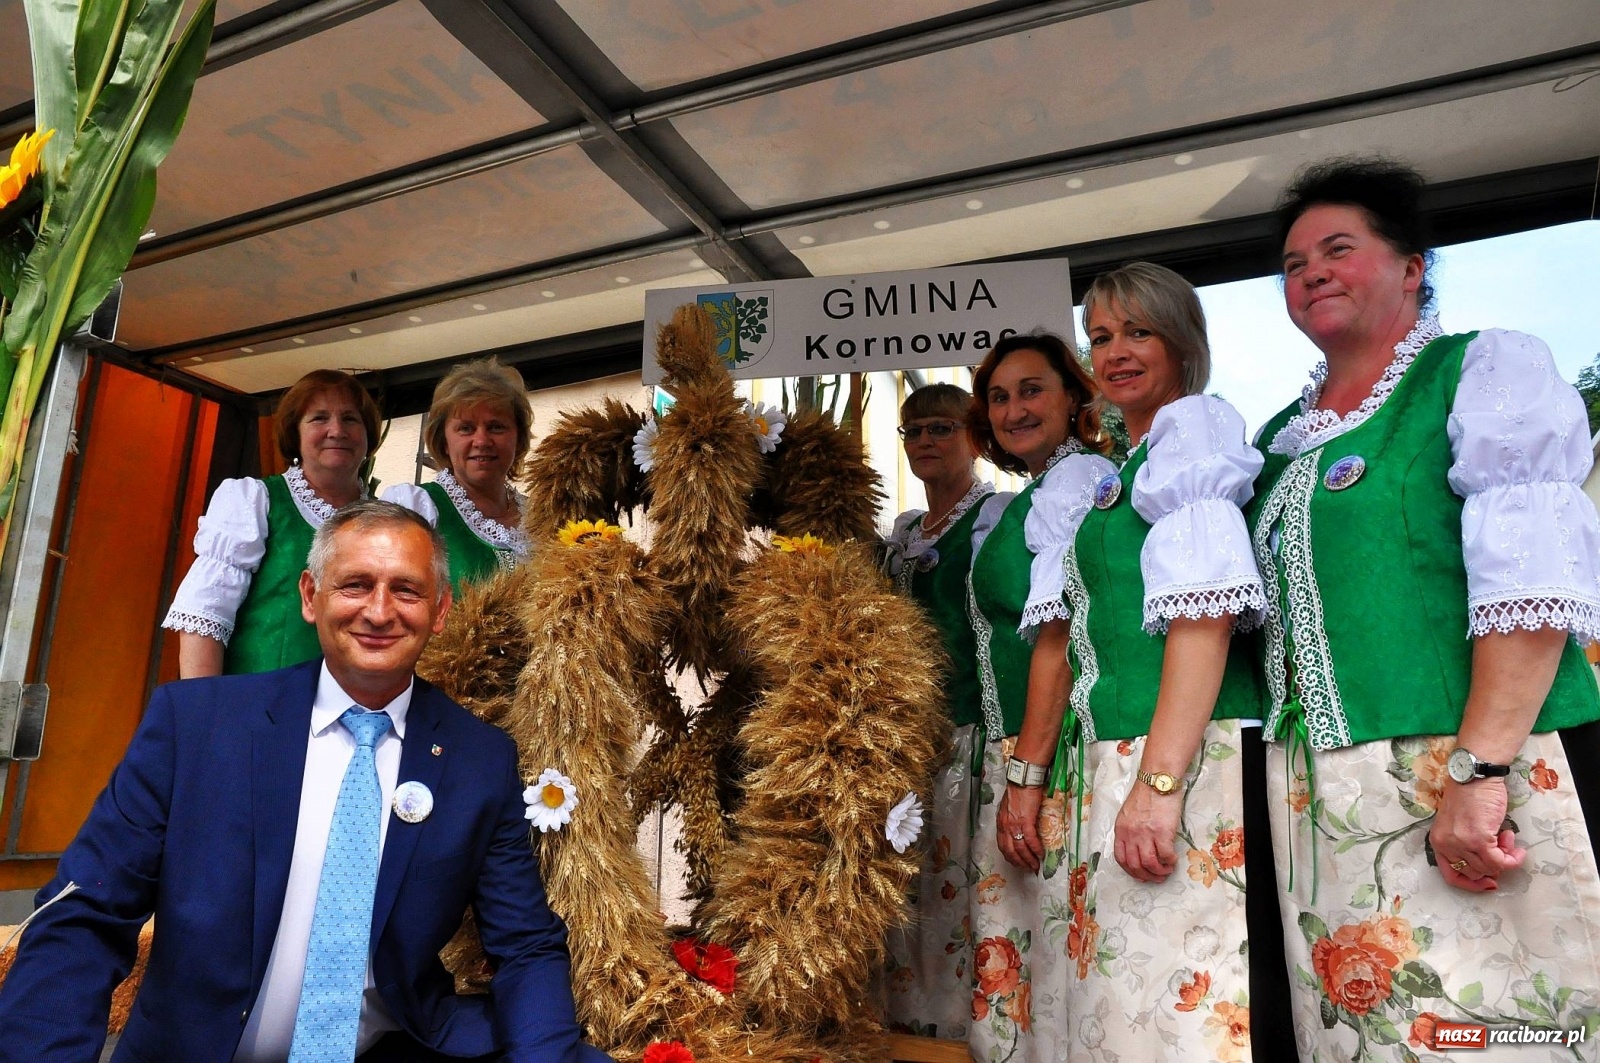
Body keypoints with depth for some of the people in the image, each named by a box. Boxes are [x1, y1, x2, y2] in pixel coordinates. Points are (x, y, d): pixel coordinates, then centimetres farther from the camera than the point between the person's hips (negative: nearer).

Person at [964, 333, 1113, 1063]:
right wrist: (1009, 772, 15)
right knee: (1006, 955, 14)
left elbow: (1062, 636, -17)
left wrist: (1026, 777, -18)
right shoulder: (1022, 502, 19)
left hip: (1052, 759, -9)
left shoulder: (1077, 478, -9)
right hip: (1011, 755, 9)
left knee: (1053, 955, -2)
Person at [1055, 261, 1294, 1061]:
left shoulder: (1194, 423, -2)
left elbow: (1206, 609, -15)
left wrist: (1159, 782, -22)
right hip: (1113, 756, 9)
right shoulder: (1120, 470, 22)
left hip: (1191, 756, -9)